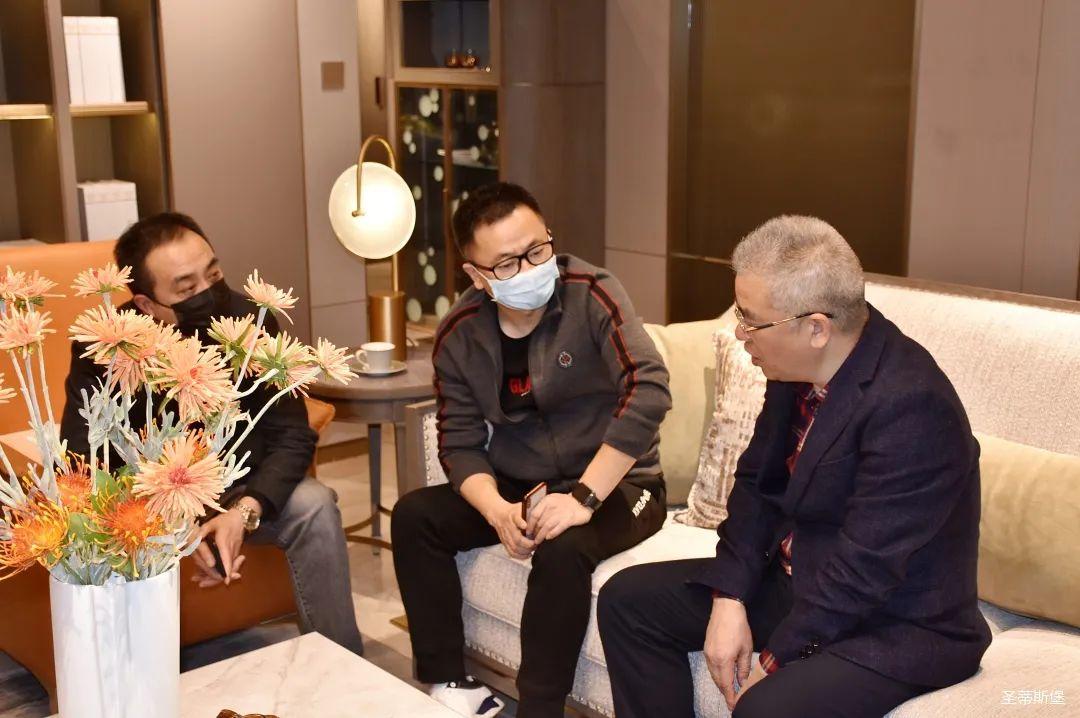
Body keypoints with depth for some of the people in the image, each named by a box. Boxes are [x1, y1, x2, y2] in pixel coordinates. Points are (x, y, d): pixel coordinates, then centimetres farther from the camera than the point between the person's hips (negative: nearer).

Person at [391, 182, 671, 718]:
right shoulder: (459, 336, -5)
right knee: (413, 516, -11)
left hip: (615, 485, -5)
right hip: (519, 487, 5)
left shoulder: (591, 295, -19)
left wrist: (583, 497, -31)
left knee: (561, 549, -34)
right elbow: (460, 443, -3)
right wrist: (498, 510, -24)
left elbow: (649, 393, -30)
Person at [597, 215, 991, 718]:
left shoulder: (910, 406, -28)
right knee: (629, 598, 5)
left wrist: (775, 661, -20)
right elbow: (756, 484, 5)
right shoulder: (797, 369, -4)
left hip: (899, 624, -8)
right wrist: (729, 600, -6)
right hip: (797, 579, 8)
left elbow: (864, 569, -27)